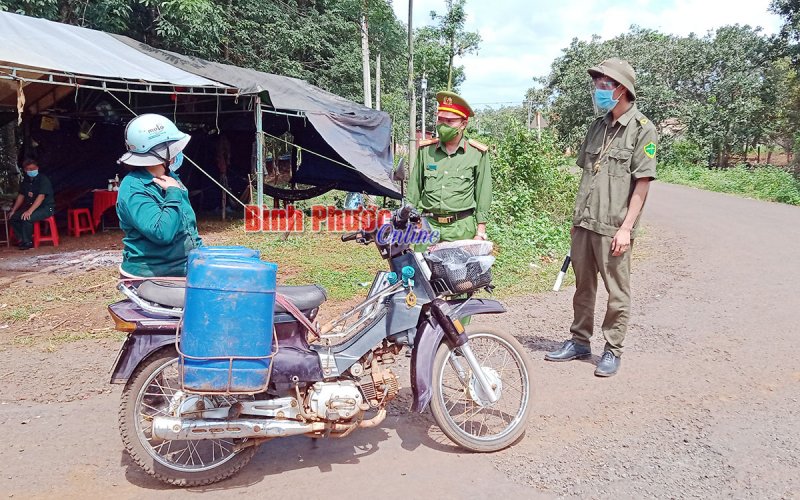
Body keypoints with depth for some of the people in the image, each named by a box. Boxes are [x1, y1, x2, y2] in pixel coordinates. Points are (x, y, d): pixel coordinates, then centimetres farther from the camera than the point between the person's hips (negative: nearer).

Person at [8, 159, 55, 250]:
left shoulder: (43, 179, -15)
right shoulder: (26, 181, 8)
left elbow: (41, 197, -25)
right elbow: (21, 196, 15)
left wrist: (29, 211, -33)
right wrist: (13, 210, 8)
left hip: (46, 208, -8)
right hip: (30, 206, 8)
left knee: (26, 218, -30)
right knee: (12, 217, -3)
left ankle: (28, 242, -14)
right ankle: (22, 239, 7)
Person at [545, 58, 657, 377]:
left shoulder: (642, 129, -6)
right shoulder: (597, 127, 14)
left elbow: (642, 183, -10)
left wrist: (627, 227, -15)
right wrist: (578, 215, 15)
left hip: (613, 228, -6)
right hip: (583, 223, 6)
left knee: (617, 292, 4)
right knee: (583, 286, 14)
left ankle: (613, 350, 16)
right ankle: (580, 342, 27)